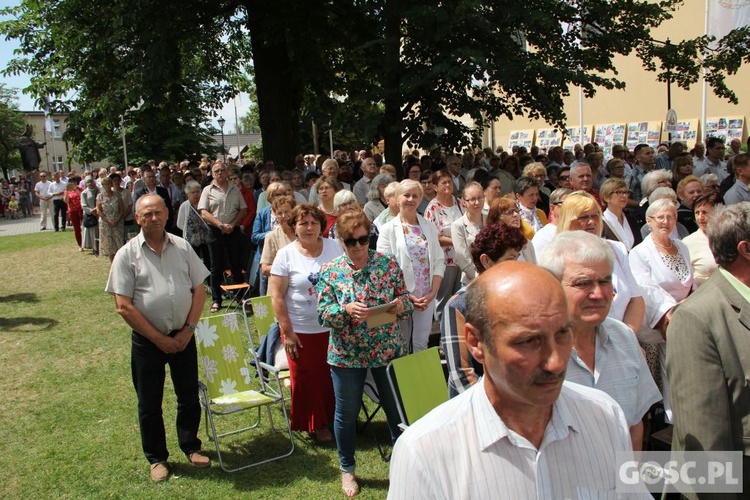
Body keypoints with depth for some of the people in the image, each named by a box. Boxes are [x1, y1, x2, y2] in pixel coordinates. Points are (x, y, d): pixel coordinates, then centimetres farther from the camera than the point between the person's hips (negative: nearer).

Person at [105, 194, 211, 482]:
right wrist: (159, 338, -12)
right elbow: (123, 306, -11)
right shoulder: (127, 254, -7)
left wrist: (188, 330, -7)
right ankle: (156, 458, 29)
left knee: (189, 397, 13)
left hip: (183, 336, 2)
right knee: (149, 403, 11)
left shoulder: (182, 247, 2)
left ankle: (190, 447, 34)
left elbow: (199, 290, 4)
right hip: (148, 340, -2)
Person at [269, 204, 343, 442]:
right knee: (307, 380, 9)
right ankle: (316, 424, 27)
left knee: (333, 377, 10)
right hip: (301, 331, -2)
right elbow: (276, 296, -8)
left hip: (333, 327, 2)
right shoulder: (286, 254, -7)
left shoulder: (334, 247, 2)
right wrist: (287, 332, -11)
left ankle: (335, 418, 31)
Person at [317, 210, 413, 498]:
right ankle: (347, 469, 35)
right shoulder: (329, 271, -5)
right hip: (347, 354, 0)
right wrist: (346, 310, -27)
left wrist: (401, 305, -22)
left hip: (388, 350, 1)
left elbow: (405, 300, 1)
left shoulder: (388, 263, -3)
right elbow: (323, 315, -8)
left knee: (397, 408, 12)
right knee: (346, 413, 13)